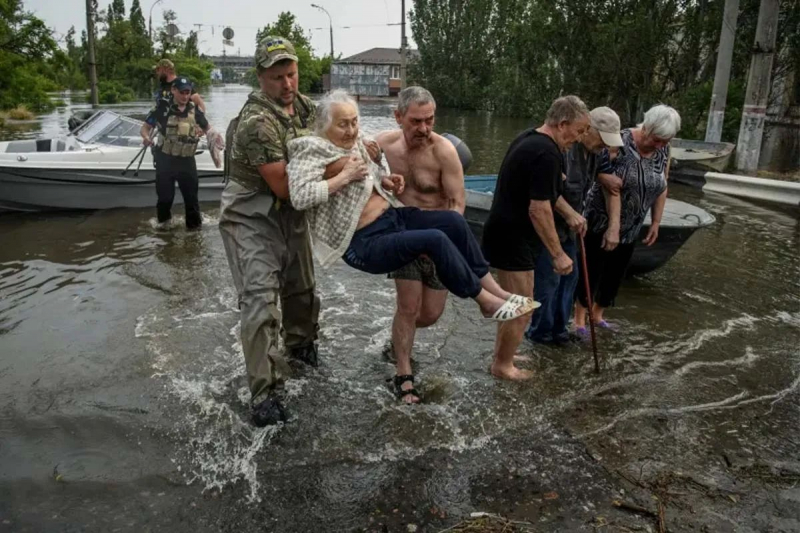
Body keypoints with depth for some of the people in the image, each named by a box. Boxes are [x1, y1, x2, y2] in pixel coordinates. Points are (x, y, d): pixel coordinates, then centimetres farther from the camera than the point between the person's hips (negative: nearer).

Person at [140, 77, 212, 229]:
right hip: (165, 160, -2)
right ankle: (163, 220, 34)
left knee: (191, 194, 7)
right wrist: (146, 137, -23)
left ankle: (194, 224, 20)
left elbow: (207, 128, 15)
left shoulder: (194, 111, 2)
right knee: (165, 195, 8)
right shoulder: (163, 109, -6)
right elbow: (145, 127, -1)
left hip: (187, 160, 2)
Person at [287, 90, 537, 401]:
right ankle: (487, 303, -10)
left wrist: (383, 180, 6)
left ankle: (495, 289, -4)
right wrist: (345, 176, -25)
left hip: (391, 216, 9)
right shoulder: (312, 152, -14)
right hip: (365, 244, -8)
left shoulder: (355, 143, 10)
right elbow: (299, 196, -29)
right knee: (436, 240, -27)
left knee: (453, 220, -11)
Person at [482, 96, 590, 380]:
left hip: (503, 232, 10)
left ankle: (502, 355, 36)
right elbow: (538, 209, -24)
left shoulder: (527, 138, 10)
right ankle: (503, 365, 18)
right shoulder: (547, 153, -22)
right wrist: (558, 254, -19)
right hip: (513, 239, -10)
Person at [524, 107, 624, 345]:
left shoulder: (596, 151, 3)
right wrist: (569, 213, -25)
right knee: (548, 279, -2)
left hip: (568, 225, 9)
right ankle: (540, 332, 14)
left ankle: (558, 328, 27)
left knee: (569, 276, 14)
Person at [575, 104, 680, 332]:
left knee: (616, 272, 12)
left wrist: (656, 223, 9)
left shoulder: (663, 151, -1)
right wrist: (613, 226, -29)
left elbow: (661, 188, 9)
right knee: (592, 269, 2)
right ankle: (580, 316, 17)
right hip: (602, 221, -6)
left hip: (631, 227, 6)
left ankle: (597, 313, 29)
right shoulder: (620, 144, -21)